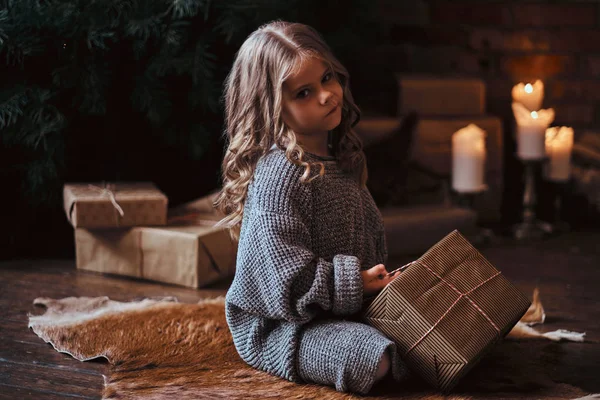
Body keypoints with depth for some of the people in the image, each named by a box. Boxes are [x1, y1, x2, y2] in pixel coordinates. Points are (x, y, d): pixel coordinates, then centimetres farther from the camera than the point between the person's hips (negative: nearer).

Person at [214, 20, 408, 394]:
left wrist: (378, 279, 11)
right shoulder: (279, 174, -23)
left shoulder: (339, 156, 7)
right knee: (373, 357, -30)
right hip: (281, 326, -9)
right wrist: (354, 283, -20)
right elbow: (287, 275, -25)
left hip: (343, 308, 9)